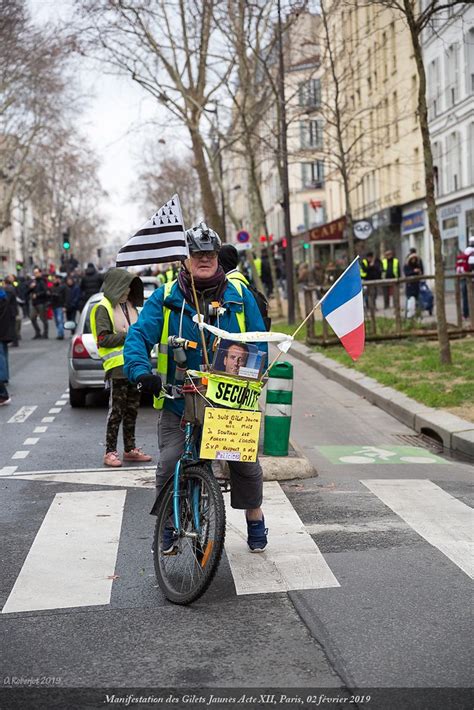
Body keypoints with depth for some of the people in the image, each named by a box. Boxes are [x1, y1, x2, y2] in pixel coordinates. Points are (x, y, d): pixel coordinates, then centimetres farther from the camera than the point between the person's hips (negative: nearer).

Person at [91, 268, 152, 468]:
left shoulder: (130, 306, 18)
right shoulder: (103, 309, -6)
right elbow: (103, 339, -14)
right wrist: (128, 336, -16)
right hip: (117, 367, -8)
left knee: (132, 409, 12)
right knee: (116, 410, -5)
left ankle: (130, 449, 21)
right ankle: (110, 452, 2)